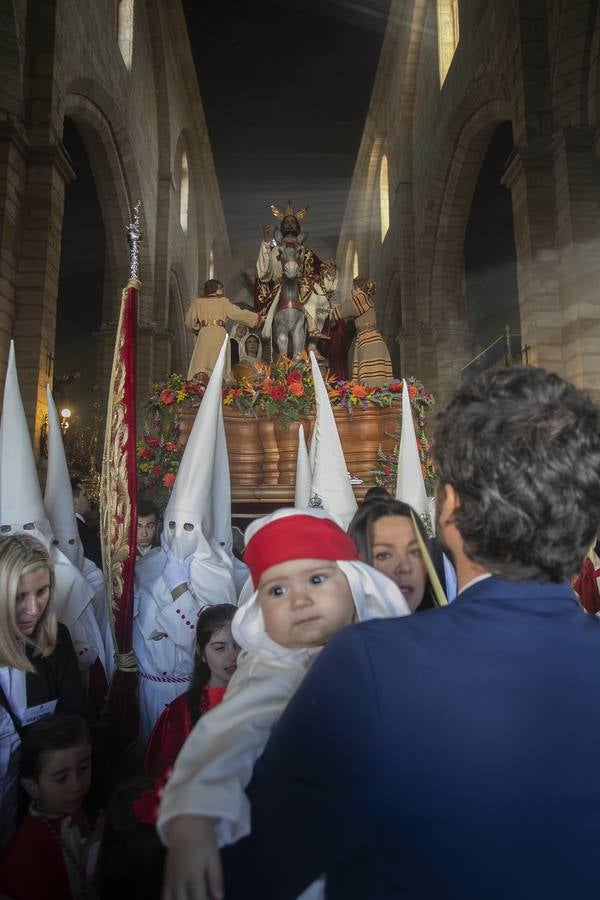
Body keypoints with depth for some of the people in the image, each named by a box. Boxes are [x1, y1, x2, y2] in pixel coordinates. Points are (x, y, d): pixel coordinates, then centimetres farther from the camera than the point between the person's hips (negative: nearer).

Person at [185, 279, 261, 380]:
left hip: (204, 335, 1)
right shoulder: (223, 301, 9)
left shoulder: (197, 302, 14)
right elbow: (239, 313, 10)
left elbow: (189, 321, 16)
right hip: (220, 335, -1)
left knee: (200, 365, -5)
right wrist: (256, 317, 20)